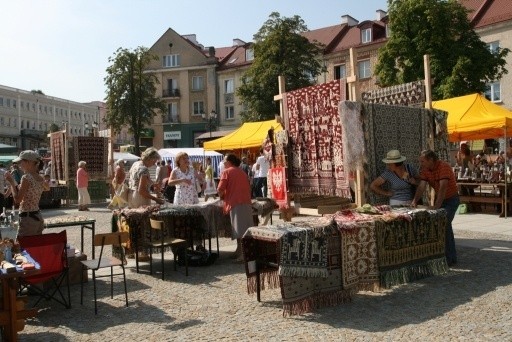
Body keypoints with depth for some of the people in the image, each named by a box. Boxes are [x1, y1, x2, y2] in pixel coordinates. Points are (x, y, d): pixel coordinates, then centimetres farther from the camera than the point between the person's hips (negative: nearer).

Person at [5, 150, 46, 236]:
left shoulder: (26, 178, -15)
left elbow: (17, 200, -16)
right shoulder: (41, 179, 9)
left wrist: (12, 183, -6)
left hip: (27, 218, -8)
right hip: (38, 217, 9)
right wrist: (14, 183, 15)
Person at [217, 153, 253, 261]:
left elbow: (220, 189, -8)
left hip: (235, 203, -7)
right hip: (247, 202, 7)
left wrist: (222, 196, 10)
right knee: (246, 228, 9)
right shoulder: (242, 172, 20)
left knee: (239, 229, -6)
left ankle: (241, 253, -7)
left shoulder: (226, 172, 0)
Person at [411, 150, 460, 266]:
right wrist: (414, 201, -29)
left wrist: (436, 207, -40)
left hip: (451, 199, -7)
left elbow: (442, 188, -35)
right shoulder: (425, 169, -6)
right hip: (439, 199, 8)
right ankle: (452, 257, 27)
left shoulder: (443, 167, -27)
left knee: (444, 225, -17)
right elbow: (422, 186, -14)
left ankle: (449, 259, -8)